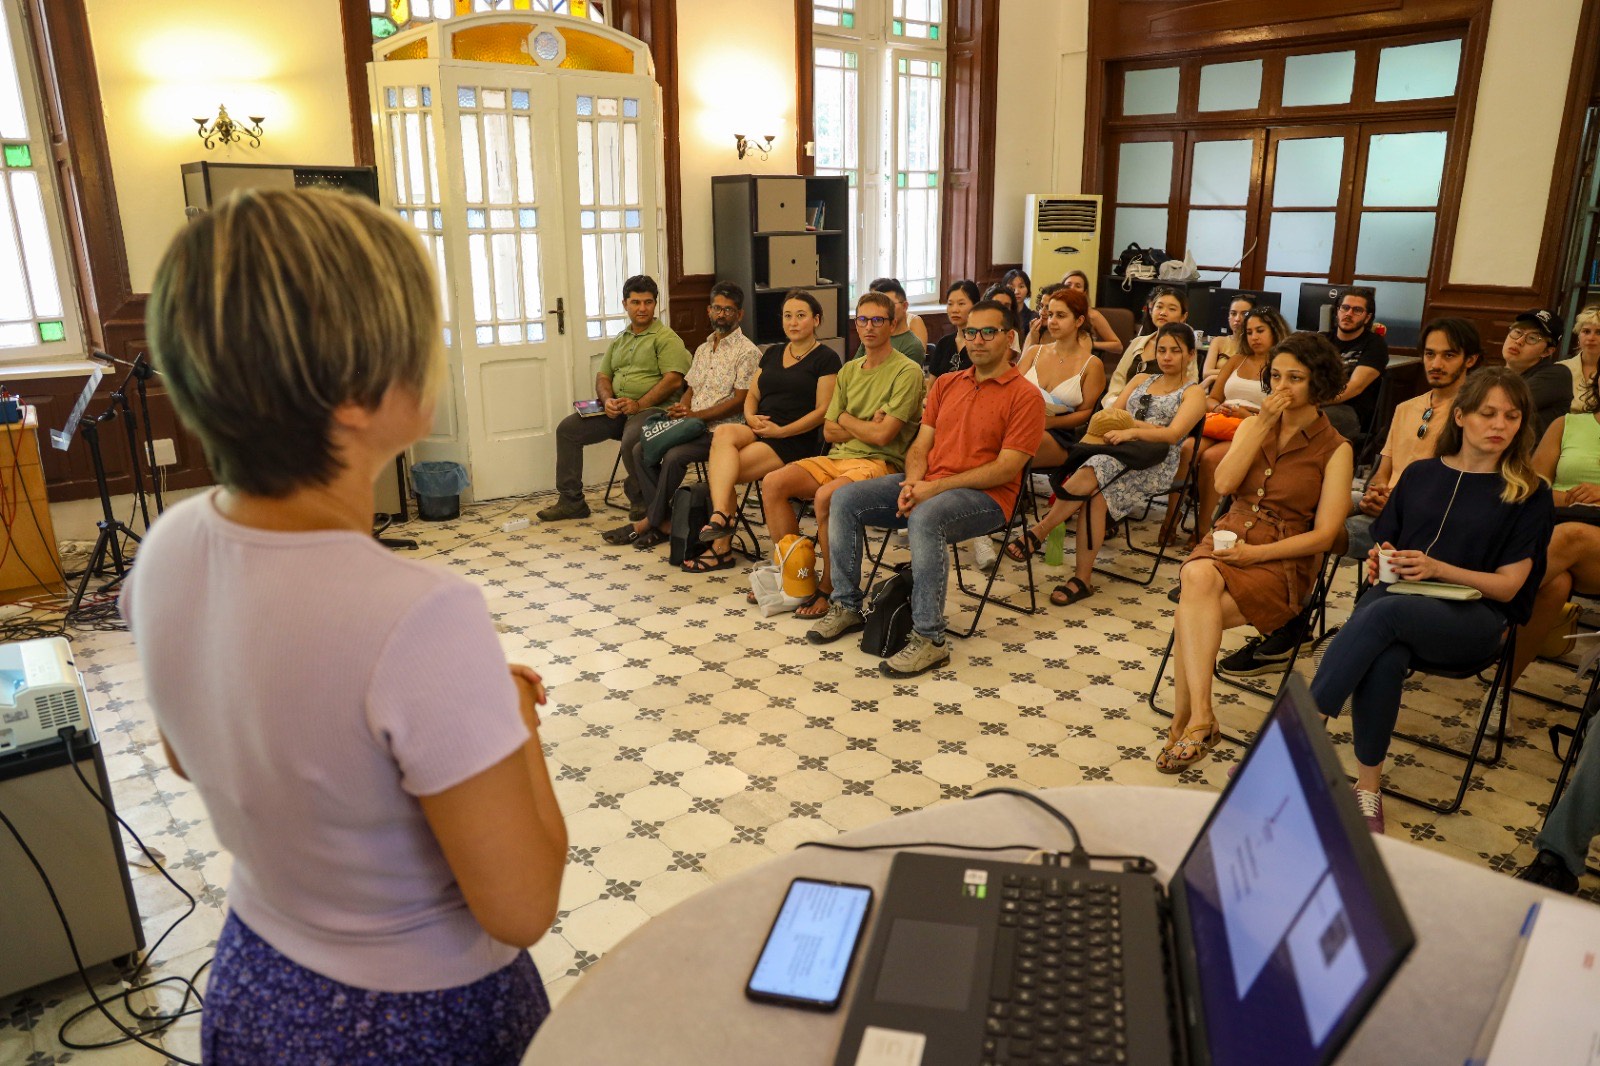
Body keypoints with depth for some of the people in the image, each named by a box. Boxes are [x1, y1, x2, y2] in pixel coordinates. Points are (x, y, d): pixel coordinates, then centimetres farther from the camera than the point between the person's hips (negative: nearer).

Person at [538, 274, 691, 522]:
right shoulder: (618, 340, 22)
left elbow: (674, 380, -13)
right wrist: (607, 400, -4)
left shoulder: (666, 338, -2)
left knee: (631, 441, -37)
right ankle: (571, 501, 2)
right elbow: (602, 376, 20)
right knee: (567, 428, -3)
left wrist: (640, 404, -20)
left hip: (653, 408, -7)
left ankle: (640, 501, -12)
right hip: (617, 409, 8)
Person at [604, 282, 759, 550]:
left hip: (720, 430, -8)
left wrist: (696, 415, -18)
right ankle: (665, 521, -9)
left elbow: (740, 401, -14)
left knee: (675, 455, -29)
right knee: (641, 449, -8)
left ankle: (650, 522, -11)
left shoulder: (747, 352, -6)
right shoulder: (703, 349, 20)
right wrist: (680, 410, -2)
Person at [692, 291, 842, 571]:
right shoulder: (773, 353, 22)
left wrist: (781, 431, -15)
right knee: (723, 433, -30)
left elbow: (823, 411, -8)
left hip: (795, 441, -6)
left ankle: (722, 548, -17)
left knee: (718, 469, -24)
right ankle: (722, 515, -39)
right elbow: (752, 394, 22)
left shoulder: (826, 358, 0)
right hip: (760, 430, 6)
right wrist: (750, 416, -2)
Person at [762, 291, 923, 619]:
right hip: (838, 457, 7)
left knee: (826, 496, -33)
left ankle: (828, 587, -15)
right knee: (773, 483, -12)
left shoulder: (907, 371, -6)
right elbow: (829, 431, 11)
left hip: (880, 462, -7)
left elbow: (883, 435, -15)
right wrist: (867, 427, -6)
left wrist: (846, 419, 1)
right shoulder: (849, 370, 16)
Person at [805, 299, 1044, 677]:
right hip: (925, 484, 7)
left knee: (924, 518, -38)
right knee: (845, 499, -10)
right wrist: (912, 482, -11)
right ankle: (846, 606, 0)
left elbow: (1006, 468, -13)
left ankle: (929, 640, -30)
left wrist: (935, 488, -18)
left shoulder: (1025, 396, -4)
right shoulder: (945, 384, 17)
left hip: (986, 496, -7)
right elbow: (921, 444, 13)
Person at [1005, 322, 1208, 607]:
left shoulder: (1193, 393, 10)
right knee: (1097, 494, -33)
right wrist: (1142, 426, -4)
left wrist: (1132, 431, -20)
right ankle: (1083, 579, -33)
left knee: (1094, 471, -35)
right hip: (1121, 455, 4)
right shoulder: (1141, 380, 28)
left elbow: (1172, 434, -7)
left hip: (1156, 465, -4)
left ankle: (1040, 530, -27)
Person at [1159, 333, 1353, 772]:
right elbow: (1224, 483, -4)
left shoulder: (1335, 449, 2)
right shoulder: (1253, 425, 15)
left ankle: (1186, 721, -18)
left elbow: (1324, 535, -6)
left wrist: (1258, 552, -17)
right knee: (1198, 577, -34)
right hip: (1227, 538, 3)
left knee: (1189, 614, -30)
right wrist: (1264, 425, -7)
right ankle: (1200, 719, -35)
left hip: (1282, 560, -3)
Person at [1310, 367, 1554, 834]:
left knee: (1386, 613, -38)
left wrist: (1437, 569, -16)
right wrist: (1379, 563, -6)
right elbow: (1385, 545, 19)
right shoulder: (1420, 474, 17)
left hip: (1475, 617, -2)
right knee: (1385, 657, -37)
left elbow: (1508, 585, 0)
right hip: (1398, 597, 2)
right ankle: (1367, 789, -29)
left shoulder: (1529, 493, 7)